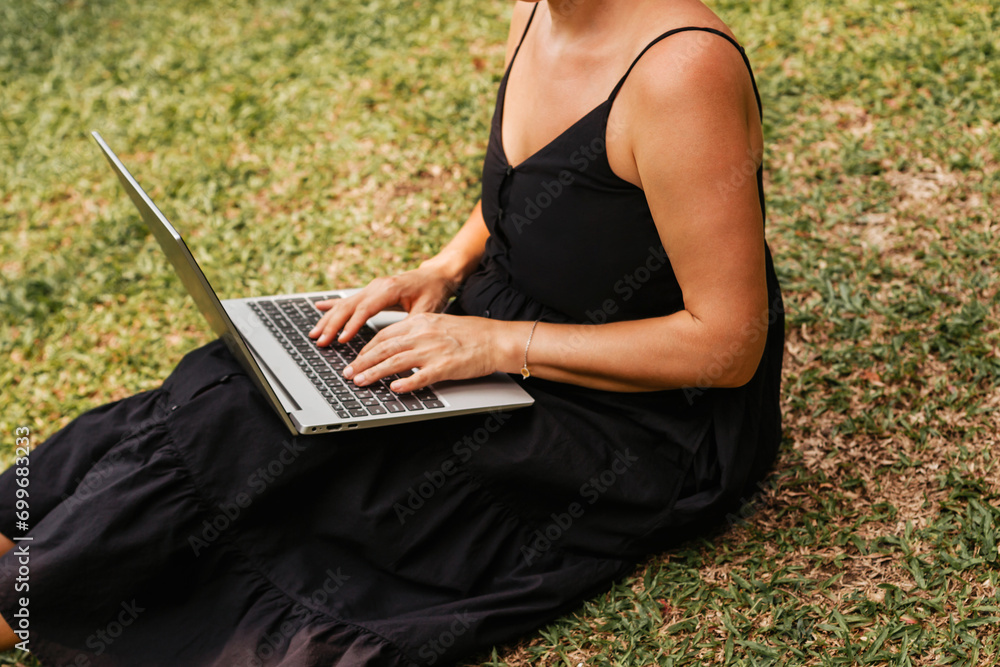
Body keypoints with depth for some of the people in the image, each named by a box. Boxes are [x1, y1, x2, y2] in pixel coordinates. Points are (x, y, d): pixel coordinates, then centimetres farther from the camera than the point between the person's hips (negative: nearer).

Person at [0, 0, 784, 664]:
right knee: (250, 389, -9)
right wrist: (445, 269, -1)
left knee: (262, 442, -17)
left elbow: (728, 345, -25)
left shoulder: (681, 71, -28)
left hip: (642, 432, -8)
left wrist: (500, 344, -24)